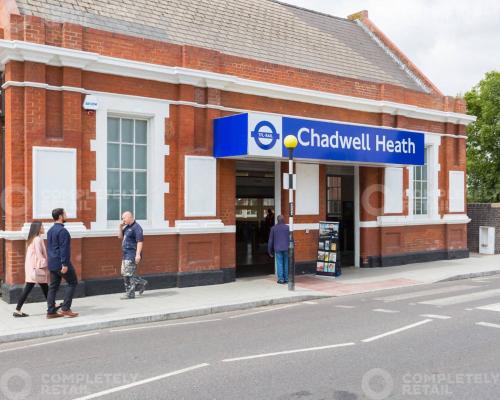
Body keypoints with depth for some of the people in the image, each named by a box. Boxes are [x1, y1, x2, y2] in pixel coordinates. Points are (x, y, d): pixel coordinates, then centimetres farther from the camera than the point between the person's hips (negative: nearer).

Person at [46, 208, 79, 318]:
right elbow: (64, 248, -20)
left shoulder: (50, 230, 14)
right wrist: (64, 264, -21)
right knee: (72, 283, 2)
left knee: (53, 286, 10)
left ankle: (51, 311, 11)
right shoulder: (62, 231, -16)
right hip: (61, 263, -9)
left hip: (52, 263, 9)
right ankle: (65, 308, -2)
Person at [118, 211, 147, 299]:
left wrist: (138, 254, -25)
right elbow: (120, 237, 22)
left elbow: (140, 241, -19)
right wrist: (121, 227, 6)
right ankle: (142, 283, 22)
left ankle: (130, 294, 2)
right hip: (126, 254, 10)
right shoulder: (127, 227, 15)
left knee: (129, 274, -6)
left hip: (132, 255, -10)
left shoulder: (136, 227, -14)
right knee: (124, 273, 13)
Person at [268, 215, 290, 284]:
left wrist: (270, 251, 9)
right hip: (286, 249, 1)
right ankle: (286, 278, 10)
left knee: (279, 264, 2)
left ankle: (281, 279, 1)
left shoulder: (273, 228, 1)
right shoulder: (287, 227, 1)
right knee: (286, 263, 7)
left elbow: (271, 240, 3)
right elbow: (290, 239, 0)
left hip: (278, 249, -1)